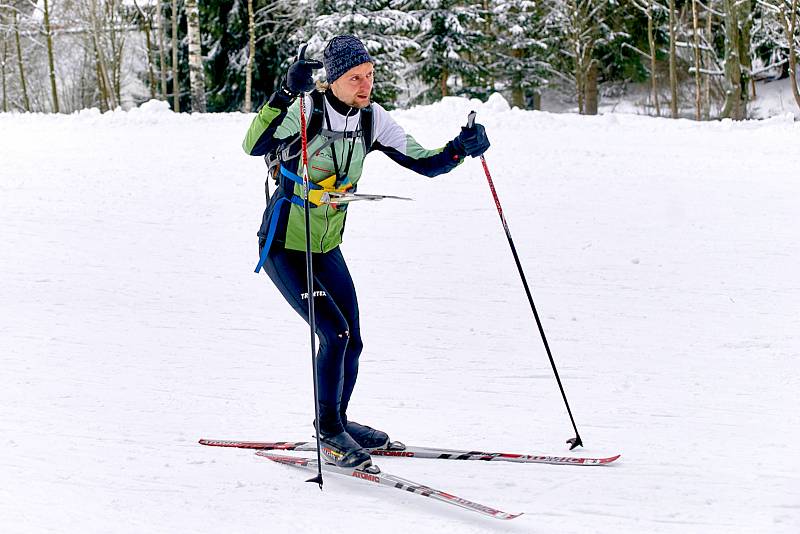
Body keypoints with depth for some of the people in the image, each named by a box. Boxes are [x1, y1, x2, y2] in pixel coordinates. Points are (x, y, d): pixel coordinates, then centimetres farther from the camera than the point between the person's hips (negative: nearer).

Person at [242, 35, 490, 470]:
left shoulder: (372, 120, -4)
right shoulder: (304, 110, -22)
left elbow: (425, 163, -1)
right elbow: (254, 146, -38)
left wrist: (461, 149, -20)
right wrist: (286, 93, -49)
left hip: (326, 249, 6)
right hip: (283, 247, -6)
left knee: (351, 342, 8)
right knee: (334, 331, -16)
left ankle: (336, 423, 33)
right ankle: (328, 433, 1)